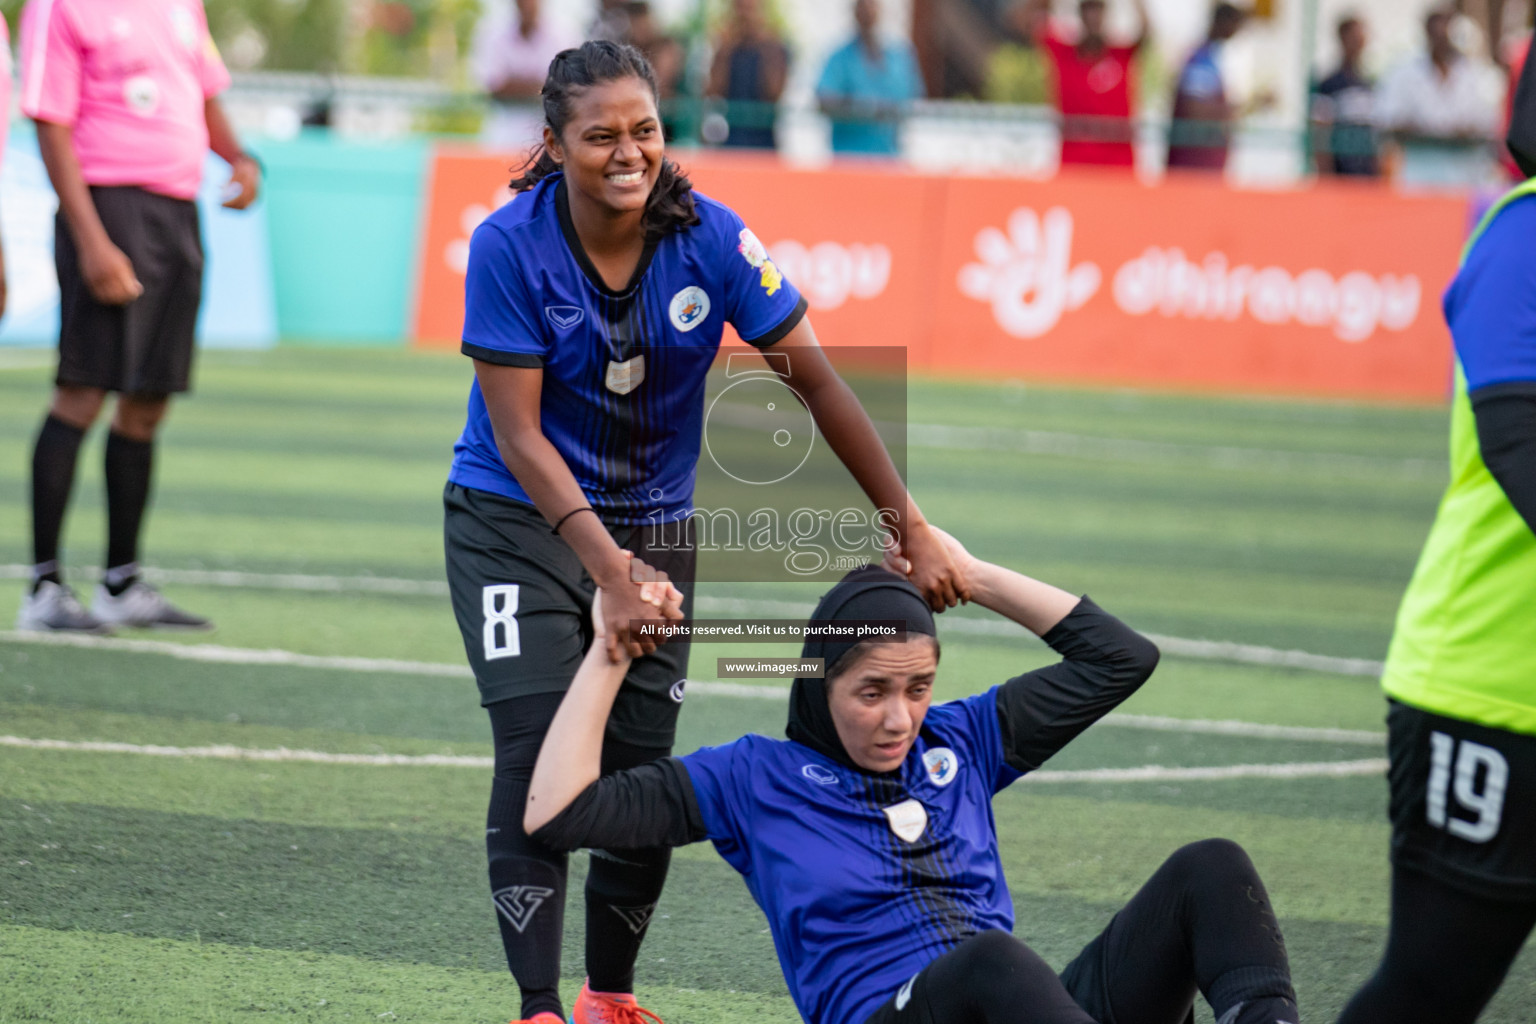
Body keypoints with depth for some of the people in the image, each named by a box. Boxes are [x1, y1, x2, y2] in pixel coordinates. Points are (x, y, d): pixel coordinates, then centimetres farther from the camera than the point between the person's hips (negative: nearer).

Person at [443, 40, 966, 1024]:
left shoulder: (709, 238, -15)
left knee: (643, 775, 1)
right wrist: (603, 563, -31)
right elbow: (517, 434, -20)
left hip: (655, 526, 3)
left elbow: (817, 384, -9)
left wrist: (912, 530, -10)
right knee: (539, 752, -17)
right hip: (518, 521, -3)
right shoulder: (509, 247, -20)